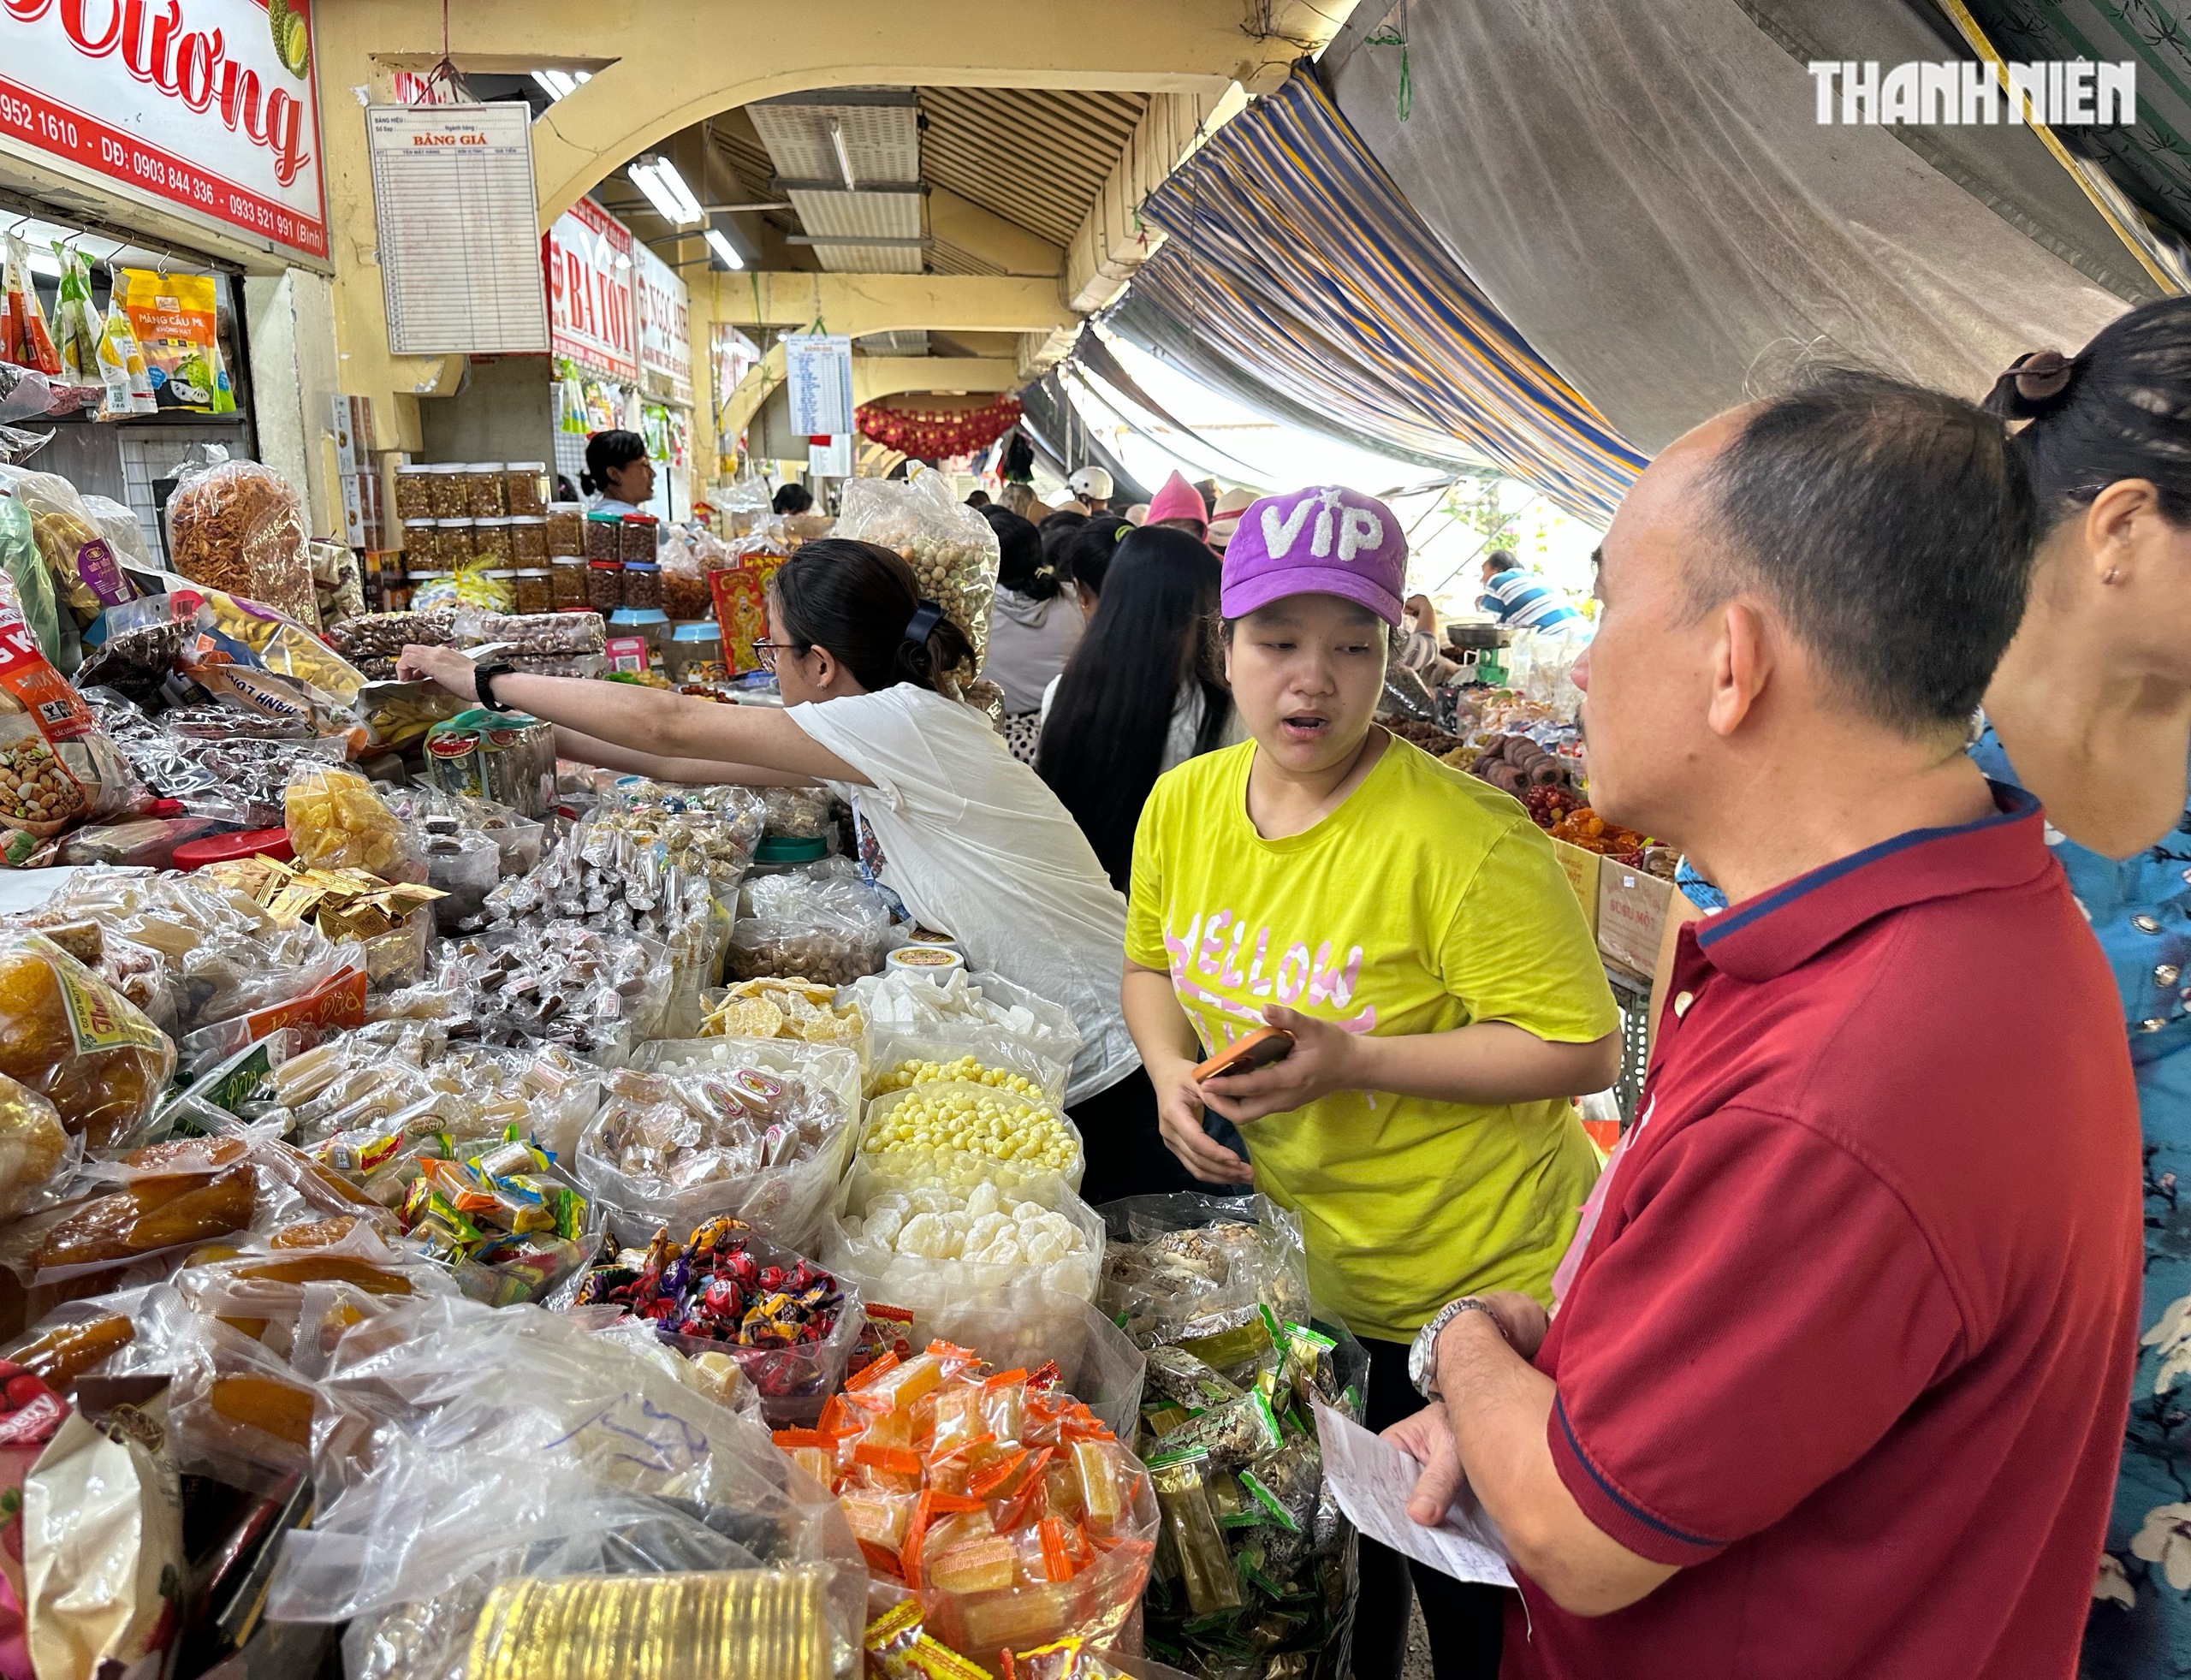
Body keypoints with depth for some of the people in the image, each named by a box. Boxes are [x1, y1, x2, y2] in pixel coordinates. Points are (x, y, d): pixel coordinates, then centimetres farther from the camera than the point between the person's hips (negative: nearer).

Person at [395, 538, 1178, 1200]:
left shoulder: (904, 722, -22)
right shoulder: (868, 740, 6)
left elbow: (670, 726, -18)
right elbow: (679, 763, 12)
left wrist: (487, 681, -8)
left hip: (1119, 1068, -9)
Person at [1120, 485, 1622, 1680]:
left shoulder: (1464, 840, -26)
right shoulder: (1183, 804, -5)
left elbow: (1582, 1049, -22)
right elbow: (1152, 964, 11)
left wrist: (1354, 1059, -29)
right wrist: (1172, 1070, -9)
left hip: (1479, 1283, -6)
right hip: (1307, 1266, 6)